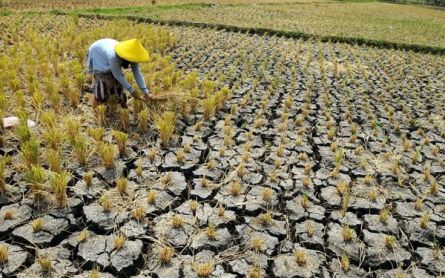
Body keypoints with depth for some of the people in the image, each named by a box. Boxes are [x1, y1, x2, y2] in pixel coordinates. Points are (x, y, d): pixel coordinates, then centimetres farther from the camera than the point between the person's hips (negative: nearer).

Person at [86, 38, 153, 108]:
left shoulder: (132, 57, -28)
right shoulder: (113, 57, -45)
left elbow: (138, 74, -23)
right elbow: (118, 75, -34)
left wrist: (146, 92, -28)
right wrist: (132, 91, -30)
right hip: (97, 55, -6)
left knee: (118, 81, 3)